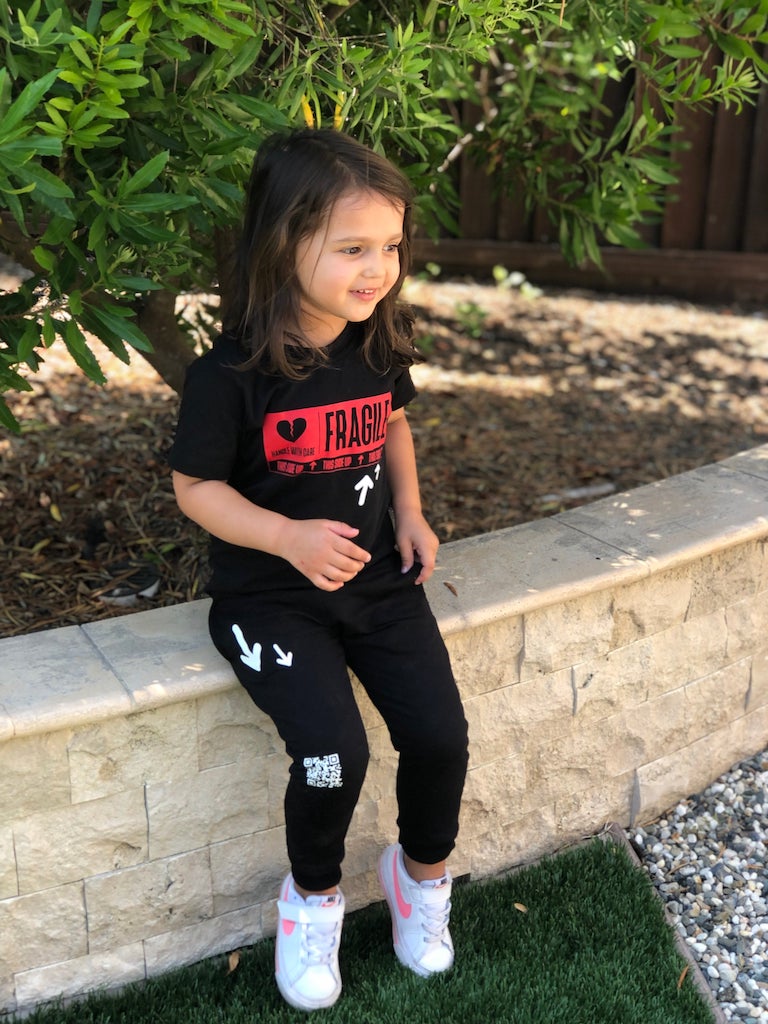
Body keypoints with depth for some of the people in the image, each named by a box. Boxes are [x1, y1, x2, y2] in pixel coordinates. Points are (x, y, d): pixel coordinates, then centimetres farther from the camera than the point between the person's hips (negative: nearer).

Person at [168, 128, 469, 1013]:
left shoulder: (382, 346, -2)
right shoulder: (231, 373, -19)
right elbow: (195, 486, -9)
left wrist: (409, 510, 3)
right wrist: (290, 537, -22)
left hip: (377, 576, 5)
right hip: (271, 595, -4)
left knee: (440, 734, -7)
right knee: (334, 753, -20)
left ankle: (422, 872, 26)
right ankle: (313, 896, 13)